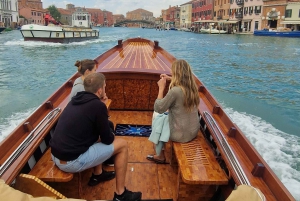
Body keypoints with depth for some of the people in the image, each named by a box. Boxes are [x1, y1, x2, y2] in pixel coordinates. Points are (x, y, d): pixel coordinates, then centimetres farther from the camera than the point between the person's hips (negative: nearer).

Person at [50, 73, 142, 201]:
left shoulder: (75, 100, 9)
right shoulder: (98, 105, -15)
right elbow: (107, 139, -5)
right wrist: (112, 135, 16)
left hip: (55, 156, 8)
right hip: (72, 162, -8)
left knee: (96, 137, 27)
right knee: (122, 145, 2)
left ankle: (97, 175, 36)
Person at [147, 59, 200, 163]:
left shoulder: (175, 91, -27)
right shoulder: (192, 86, -2)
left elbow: (158, 109, -16)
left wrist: (161, 88, -11)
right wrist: (170, 79, 19)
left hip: (181, 135, -7)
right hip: (194, 131, 7)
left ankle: (161, 156, 32)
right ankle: (160, 154, 37)